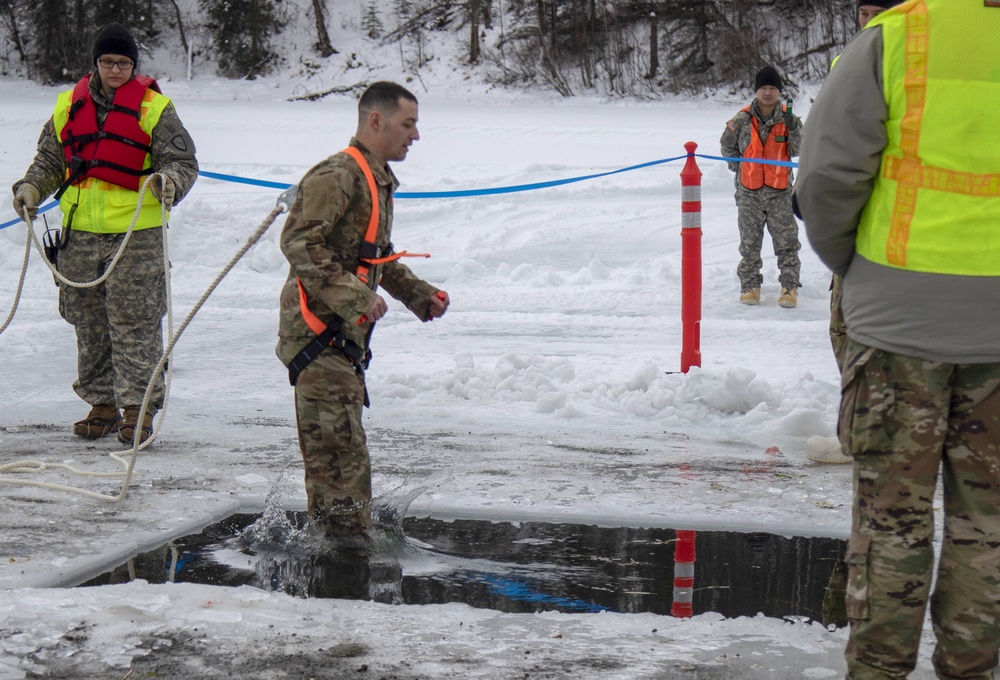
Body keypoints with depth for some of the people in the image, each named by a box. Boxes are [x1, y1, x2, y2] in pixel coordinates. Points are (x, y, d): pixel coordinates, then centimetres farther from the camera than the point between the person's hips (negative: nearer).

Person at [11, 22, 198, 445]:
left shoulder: (153, 107, -1)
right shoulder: (70, 105, 12)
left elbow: (183, 160, -2)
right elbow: (50, 159, 22)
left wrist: (169, 181, -23)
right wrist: (31, 187, 4)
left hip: (135, 234, -5)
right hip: (80, 232, 5)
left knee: (134, 324, -5)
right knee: (89, 323, 10)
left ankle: (138, 408, 1)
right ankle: (102, 404, 20)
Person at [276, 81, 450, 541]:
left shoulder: (378, 180, 19)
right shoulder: (337, 176, -15)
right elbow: (298, 243, -23)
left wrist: (419, 295, 19)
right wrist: (355, 296, -27)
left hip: (344, 333, 11)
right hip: (318, 332, -11)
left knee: (336, 448, 17)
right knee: (338, 450, -11)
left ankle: (329, 538, 26)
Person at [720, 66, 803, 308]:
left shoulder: (789, 119, 0)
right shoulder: (742, 120, 0)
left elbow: (798, 151, -7)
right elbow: (727, 145, 15)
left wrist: (793, 129, -22)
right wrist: (739, 167, 6)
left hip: (780, 191, -1)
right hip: (749, 192, 1)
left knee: (787, 242, -1)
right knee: (749, 242, 7)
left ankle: (789, 286, 5)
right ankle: (750, 285, 17)